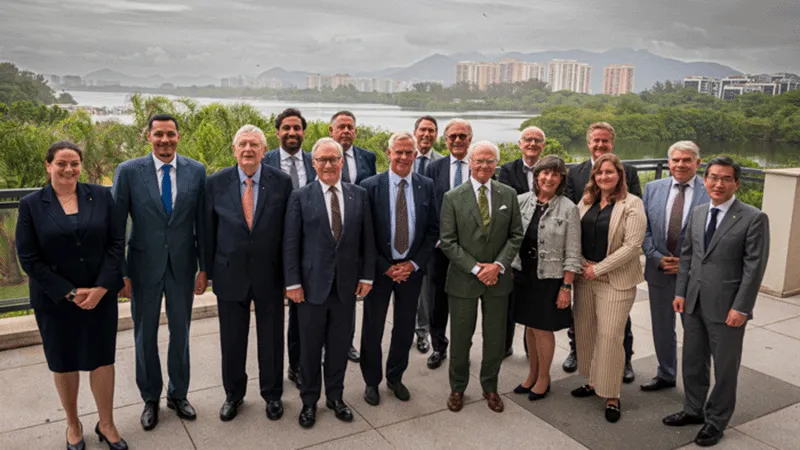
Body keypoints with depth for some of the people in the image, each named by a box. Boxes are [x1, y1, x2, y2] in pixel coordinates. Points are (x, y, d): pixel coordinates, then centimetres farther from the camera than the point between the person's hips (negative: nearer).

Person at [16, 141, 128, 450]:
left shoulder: (101, 196, -1)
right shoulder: (31, 205, -3)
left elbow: (116, 242, -3)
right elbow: (28, 258, -6)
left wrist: (101, 288, -12)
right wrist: (70, 293, -12)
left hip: (101, 295, 1)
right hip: (55, 300, 0)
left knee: (102, 358, 8)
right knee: (64, 362, 14)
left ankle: (106, 424, 26)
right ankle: (73, 424, 34)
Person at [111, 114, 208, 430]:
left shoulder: (196, 171, -3)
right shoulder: (128, 171, -7)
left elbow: (202, 223, 1)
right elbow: (116, 225, -5)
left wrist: (204, 268, 1)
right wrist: (119, 272, -7)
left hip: (183, 266, 1)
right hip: (144, 267, -1)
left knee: (180, 332, 14)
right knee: (145, 335, 13)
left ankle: (178, 394, 34)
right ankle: (150, 399, 32)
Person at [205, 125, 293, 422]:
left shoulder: (282, 182, -6)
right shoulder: (216, 183, -3)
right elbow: (209, 230, 2)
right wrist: (209, 270, 2)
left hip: (270, 274, -1)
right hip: (230, 274, 1)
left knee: (271, 338, 13)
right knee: (231, 339, 14)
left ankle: (272, 393, 34)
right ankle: (233, 394, 36)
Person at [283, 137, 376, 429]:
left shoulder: (358, 195, 4)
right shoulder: (300, 197, -2)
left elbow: (367, 239, 6)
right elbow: (290, 243, -4)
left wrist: (367, 276, 2)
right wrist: (292, 282, -9)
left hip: (347, 284, 2)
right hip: (312, 284, -2)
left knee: (339, 345, 13)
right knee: (310, 346, 10)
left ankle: (335, 396, 32)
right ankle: (309, 401, 28)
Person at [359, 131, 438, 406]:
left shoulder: (426, 186, 1)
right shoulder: (370, 186, -8)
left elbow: (433, 230, 2)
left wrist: (413, 264, -7)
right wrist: (386, 267, -11)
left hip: (412, 269, 3)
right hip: (379, 268, -2)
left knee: (405, 328, 14)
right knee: (372, 329, 9)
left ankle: (395, 377, 34)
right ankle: (372, 381, 29)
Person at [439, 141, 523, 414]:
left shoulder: (508, 195, 2)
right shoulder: (453, 198, -5)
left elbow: (516, 235, 2)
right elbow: (447, 241, -8)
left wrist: (498, 265, -12)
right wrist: (476, 268, -14)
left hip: (498, 278, 2)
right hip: (463, 279, -2)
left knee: (496, 338, 12)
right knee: (460, 339, 10)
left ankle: (490, 387, 33)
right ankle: (457, 388, 29)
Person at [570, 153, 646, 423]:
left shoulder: (631, 204, -8)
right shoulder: (586, 201, 8)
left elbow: (632, 246, -14)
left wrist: (598, 269, -14)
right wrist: (579, 265, -6)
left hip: (615, 280, -5)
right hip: (584, 277, 5)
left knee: (610, 336, -3)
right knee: (584, 332, 11)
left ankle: (612, 395, 11)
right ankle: (593, 381, 29)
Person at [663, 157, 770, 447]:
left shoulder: (753, 219, -11)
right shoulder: (697, 213, 7)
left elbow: (754, 267, -12)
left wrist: (741, 308, -15)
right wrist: (680, 292, 6)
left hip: (726, 307, -5)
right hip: (694, 303, 5)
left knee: (725, 368, 10)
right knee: (692, 361, 17)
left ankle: (716, 421, 28)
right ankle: (694, 410, 36)